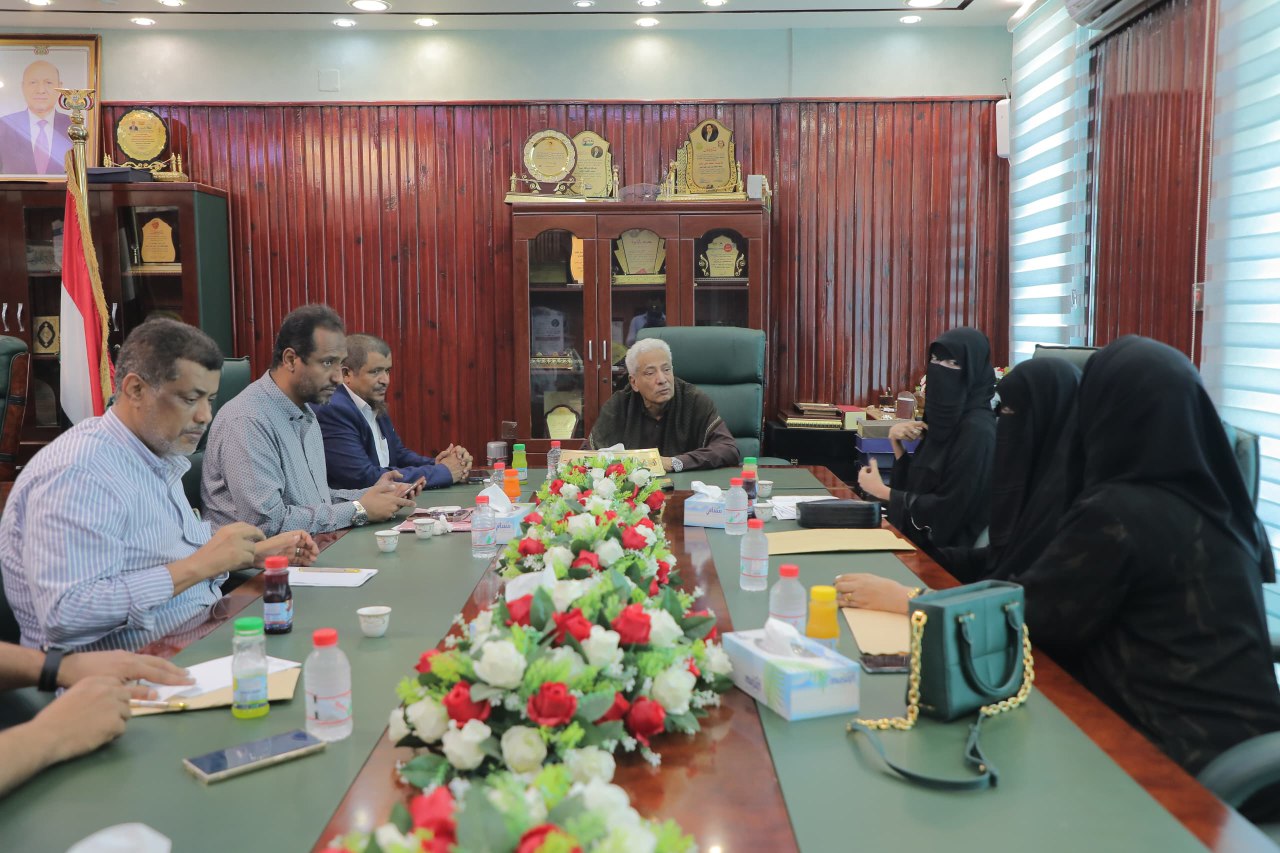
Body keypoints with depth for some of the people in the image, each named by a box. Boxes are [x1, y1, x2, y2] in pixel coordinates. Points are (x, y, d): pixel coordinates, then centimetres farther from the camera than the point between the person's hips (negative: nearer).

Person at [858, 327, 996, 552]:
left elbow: (946, 509, -19)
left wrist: (882, 491, -10)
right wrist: (897, 443, -4)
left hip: (945, 550, -7)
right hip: (922, 540, 7)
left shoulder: (977, 430, -18)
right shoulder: (945, 418, 8)